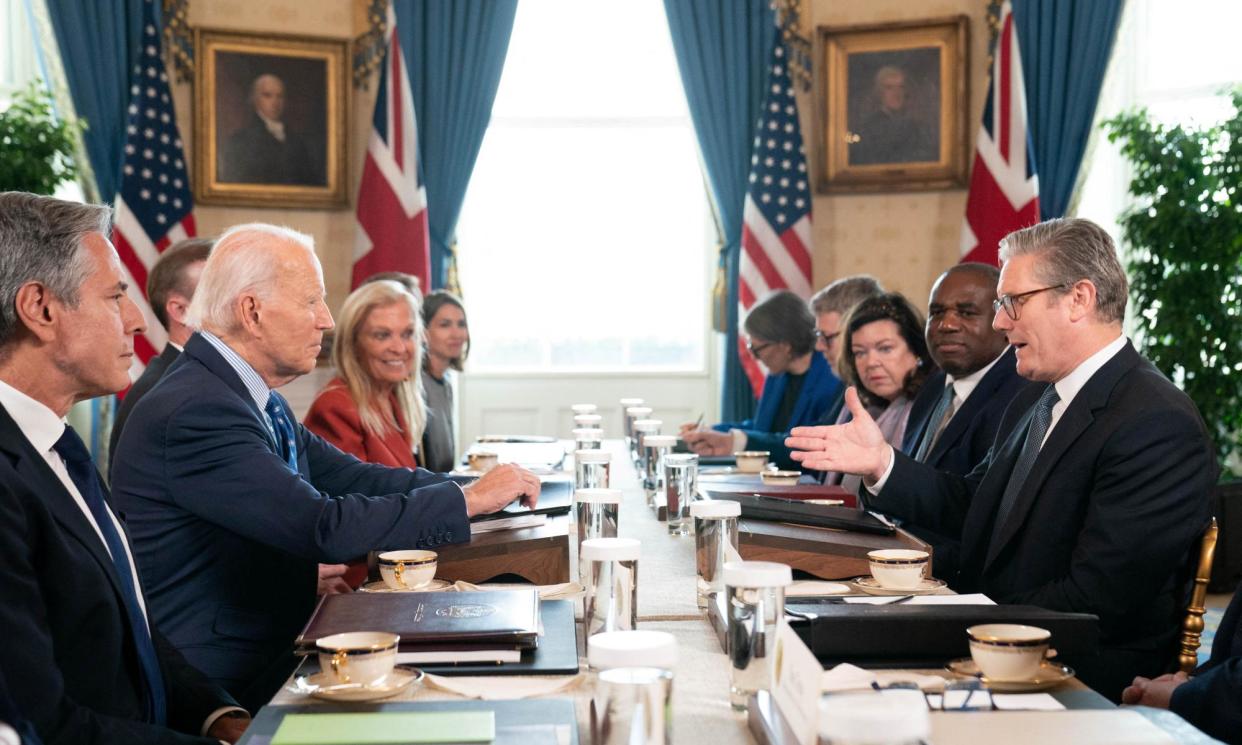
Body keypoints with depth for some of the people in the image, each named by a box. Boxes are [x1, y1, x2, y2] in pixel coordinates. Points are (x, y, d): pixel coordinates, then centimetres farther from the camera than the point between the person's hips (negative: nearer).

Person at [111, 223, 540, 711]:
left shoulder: (257, 400, 8)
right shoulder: (195, 413, -23)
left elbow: (352, 477, 9)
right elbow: (324, 528, -27)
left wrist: (476, 487, -2)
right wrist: (470, 500, -18)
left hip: (270, 651, 8)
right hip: (215, 687, -8)